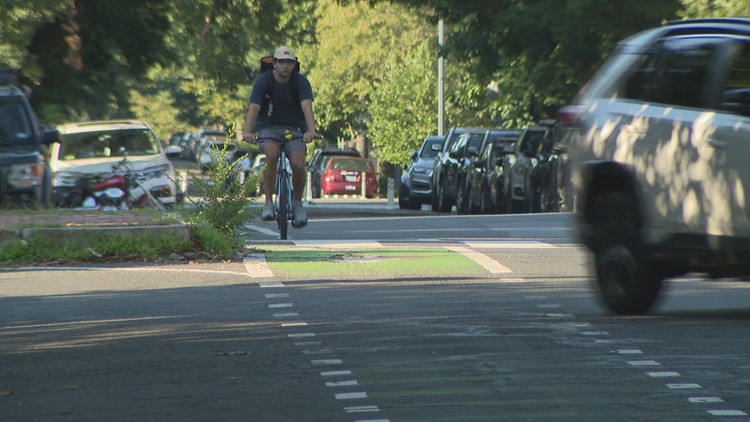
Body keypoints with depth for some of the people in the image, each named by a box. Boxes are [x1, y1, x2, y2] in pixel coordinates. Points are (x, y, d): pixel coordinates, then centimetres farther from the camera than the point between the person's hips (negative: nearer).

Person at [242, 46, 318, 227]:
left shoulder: (301, 82, -11)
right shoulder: (263, 81, -12)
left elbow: (307, 106, -26)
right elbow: (254, 108, -23)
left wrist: (311, 131, -44)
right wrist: (248, 132, -41)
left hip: (294, 128, 1)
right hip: (268, 127, -1)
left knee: (298, 165, -20)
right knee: (272, 155, -31)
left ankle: (297, 202, 8)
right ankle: (268, 202, -21)